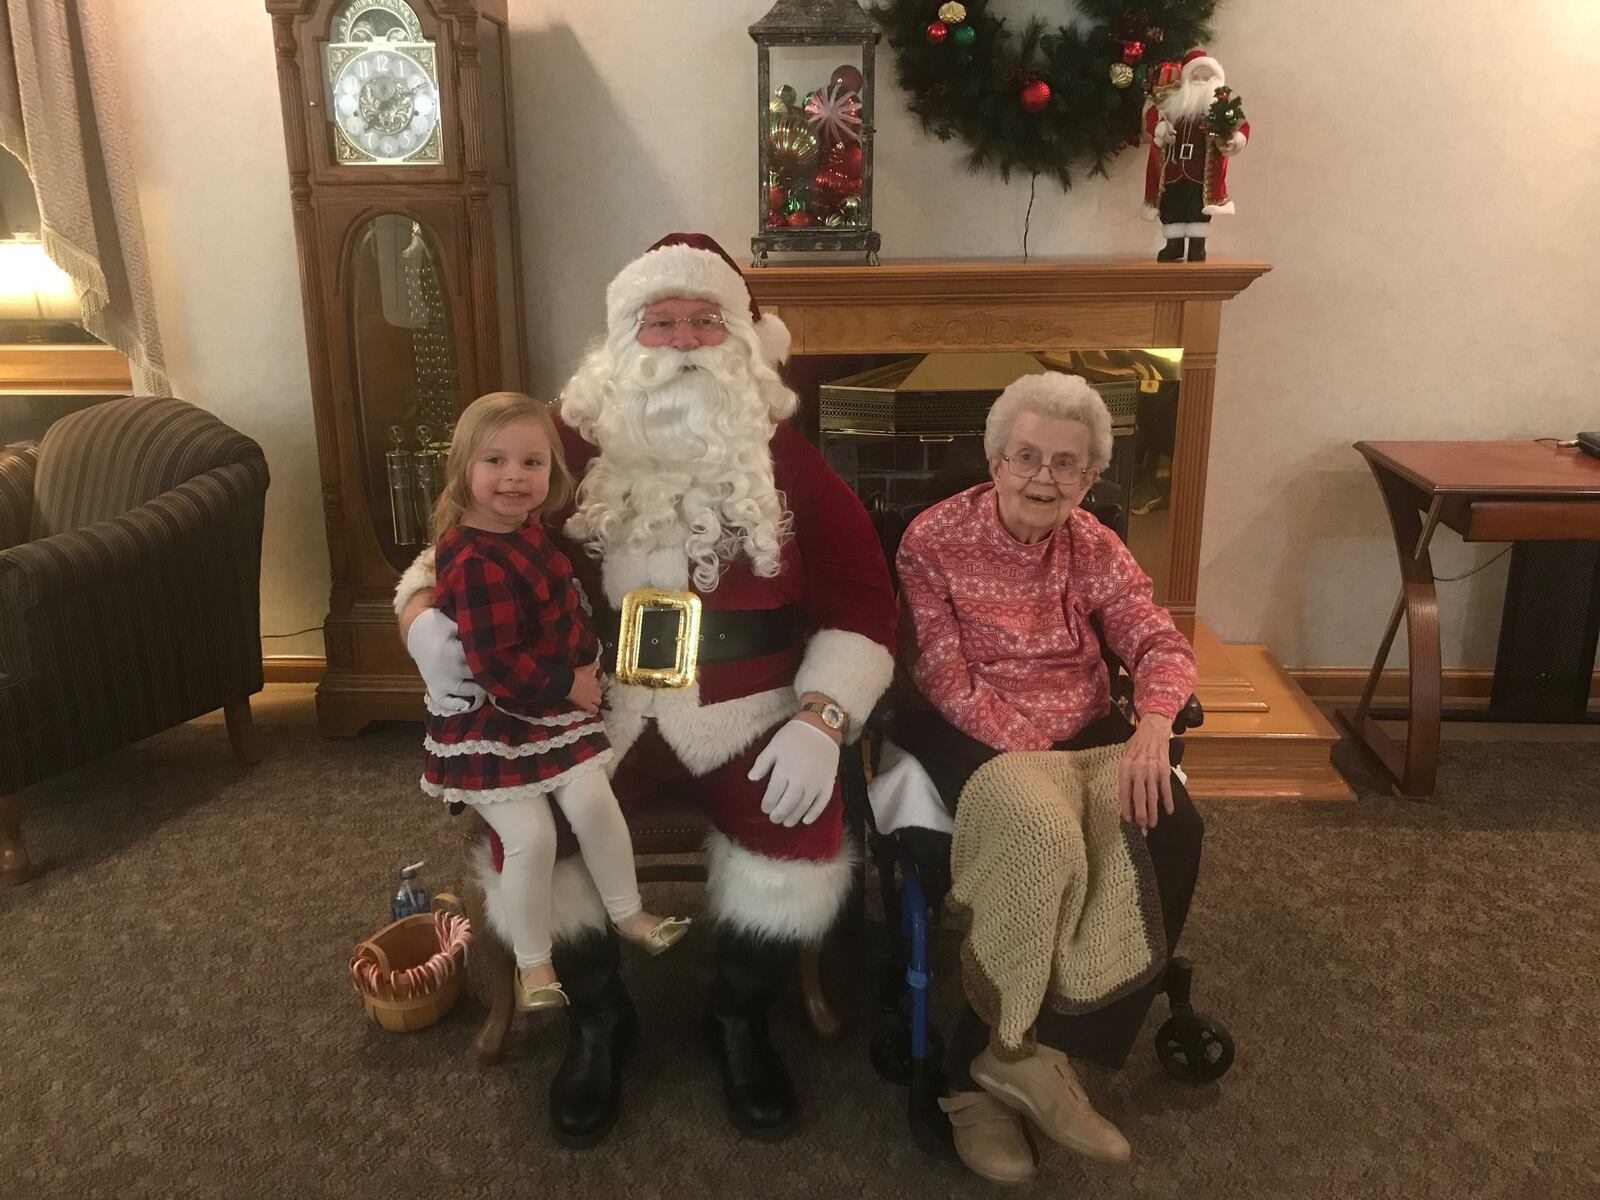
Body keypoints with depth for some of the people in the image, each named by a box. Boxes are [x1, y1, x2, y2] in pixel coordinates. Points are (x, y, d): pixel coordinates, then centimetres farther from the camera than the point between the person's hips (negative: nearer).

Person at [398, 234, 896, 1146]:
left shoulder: (784, 458, 3)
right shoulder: (570, 446, 4)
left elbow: (861, 597, -1)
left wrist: (822, 719, -15)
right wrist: (423, 612, -12)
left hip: (748, 710, 0)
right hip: (594, 708, 1)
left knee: (805, 840, -25)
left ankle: (740, 1017, 9)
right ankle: (600, 1019, 10)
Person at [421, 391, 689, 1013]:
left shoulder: (526, 532, 4)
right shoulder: (476, 562, -26)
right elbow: (497, 667, -27)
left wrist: (584, 667, 6)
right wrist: (571, 686, -16)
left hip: (556, 705, 7)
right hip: (491, 722, -7)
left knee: (594, 802, -4)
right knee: (531, 837, -7)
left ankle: (628, 912, 17)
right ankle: (533, 963, 14)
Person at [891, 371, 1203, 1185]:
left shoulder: (1094, 547, 7)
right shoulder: (933, 540, -8)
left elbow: (1159, 642, -3)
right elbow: (947, 684, -15)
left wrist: (1151, 728, -26)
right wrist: (1036, 762, -26)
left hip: (1081, 731, 5)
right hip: (973, 737, -5)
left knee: (1171, 830, -22)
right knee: (1035, 840, -34)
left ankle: (1060, 1048, -13)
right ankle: (999, 1060, -12)